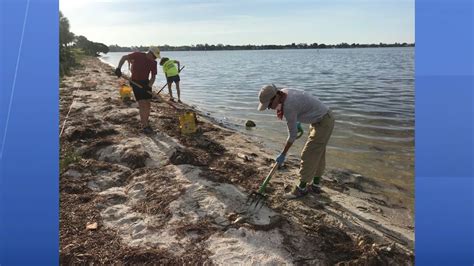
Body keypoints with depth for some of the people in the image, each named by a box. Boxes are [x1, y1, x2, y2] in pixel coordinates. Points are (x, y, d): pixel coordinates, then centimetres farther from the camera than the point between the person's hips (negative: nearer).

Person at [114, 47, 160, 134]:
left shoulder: (153, 63, -3)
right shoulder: (138, 55, -14)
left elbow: (153, 76, -2)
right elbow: (124, 57, -7)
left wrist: (149, 85, -20)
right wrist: (118, 68, -19)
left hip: (146, 82, 5)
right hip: (136, 82, -5)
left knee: (147, 103, 5)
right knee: (142, 103, -12)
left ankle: (145, 123, 19)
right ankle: (144, 126, -8)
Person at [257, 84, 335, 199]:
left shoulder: (288, 107, -29)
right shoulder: (283, 92, -2)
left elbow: (293, 134, -19)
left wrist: (283, 155, -10)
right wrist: (297, 123, 24)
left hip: (323, 122, -10)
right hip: (324, 117, 10)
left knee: (308, 155, -2)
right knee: (318, 153, 17)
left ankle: (301, 188, 13)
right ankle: (315, 185, 30)